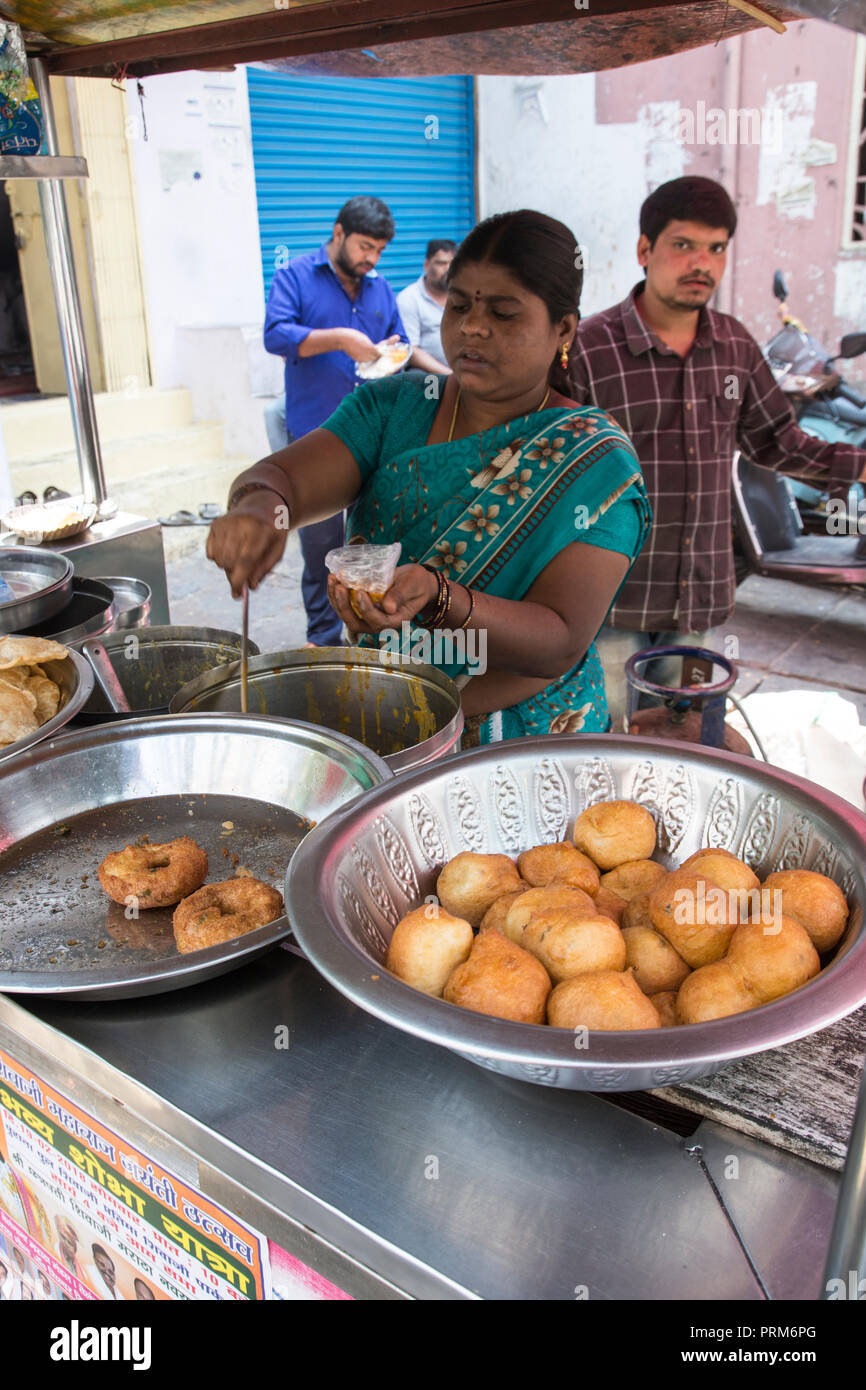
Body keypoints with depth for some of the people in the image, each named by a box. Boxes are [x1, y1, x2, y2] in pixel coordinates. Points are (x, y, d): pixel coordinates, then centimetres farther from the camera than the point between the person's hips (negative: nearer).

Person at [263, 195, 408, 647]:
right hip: (317, 435, -4)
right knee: (321, 540, 1)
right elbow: (276, 335, -13)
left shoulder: (380, 287, 16)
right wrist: (340, 339, -22)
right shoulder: (295, 276, 1)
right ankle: (323, 636, 13)